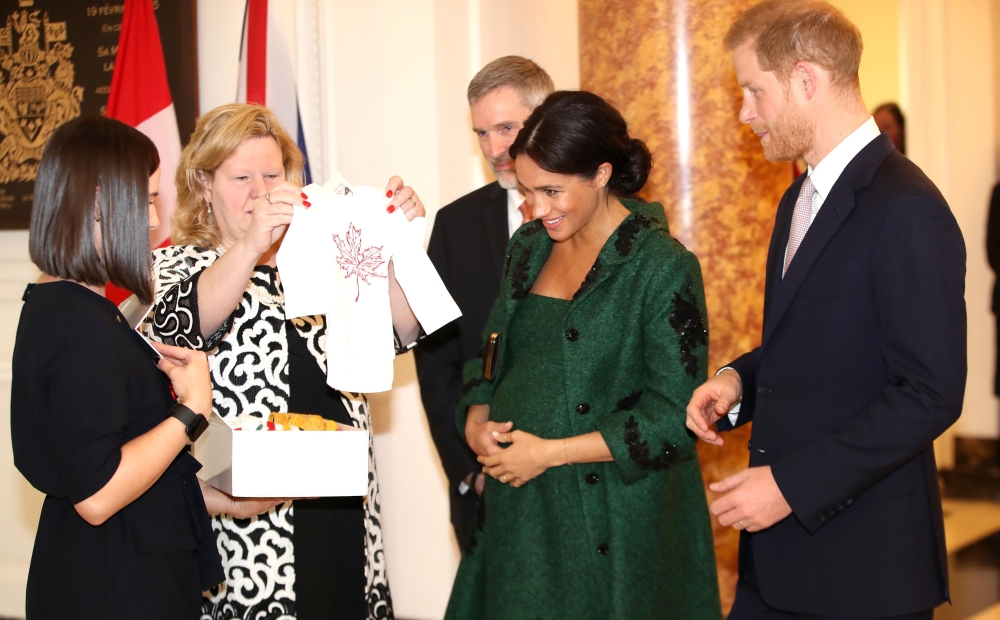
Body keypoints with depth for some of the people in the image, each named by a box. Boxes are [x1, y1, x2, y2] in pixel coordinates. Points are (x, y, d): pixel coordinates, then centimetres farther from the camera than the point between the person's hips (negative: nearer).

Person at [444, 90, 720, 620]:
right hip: (518, 514, 6)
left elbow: (674, 417, -15)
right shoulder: (529, 248, 8)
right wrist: (477, 421, -3)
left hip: (612, 530, -5)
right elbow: (493, 356, 17)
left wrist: (549, 452, -16)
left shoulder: (663, 267, -12)